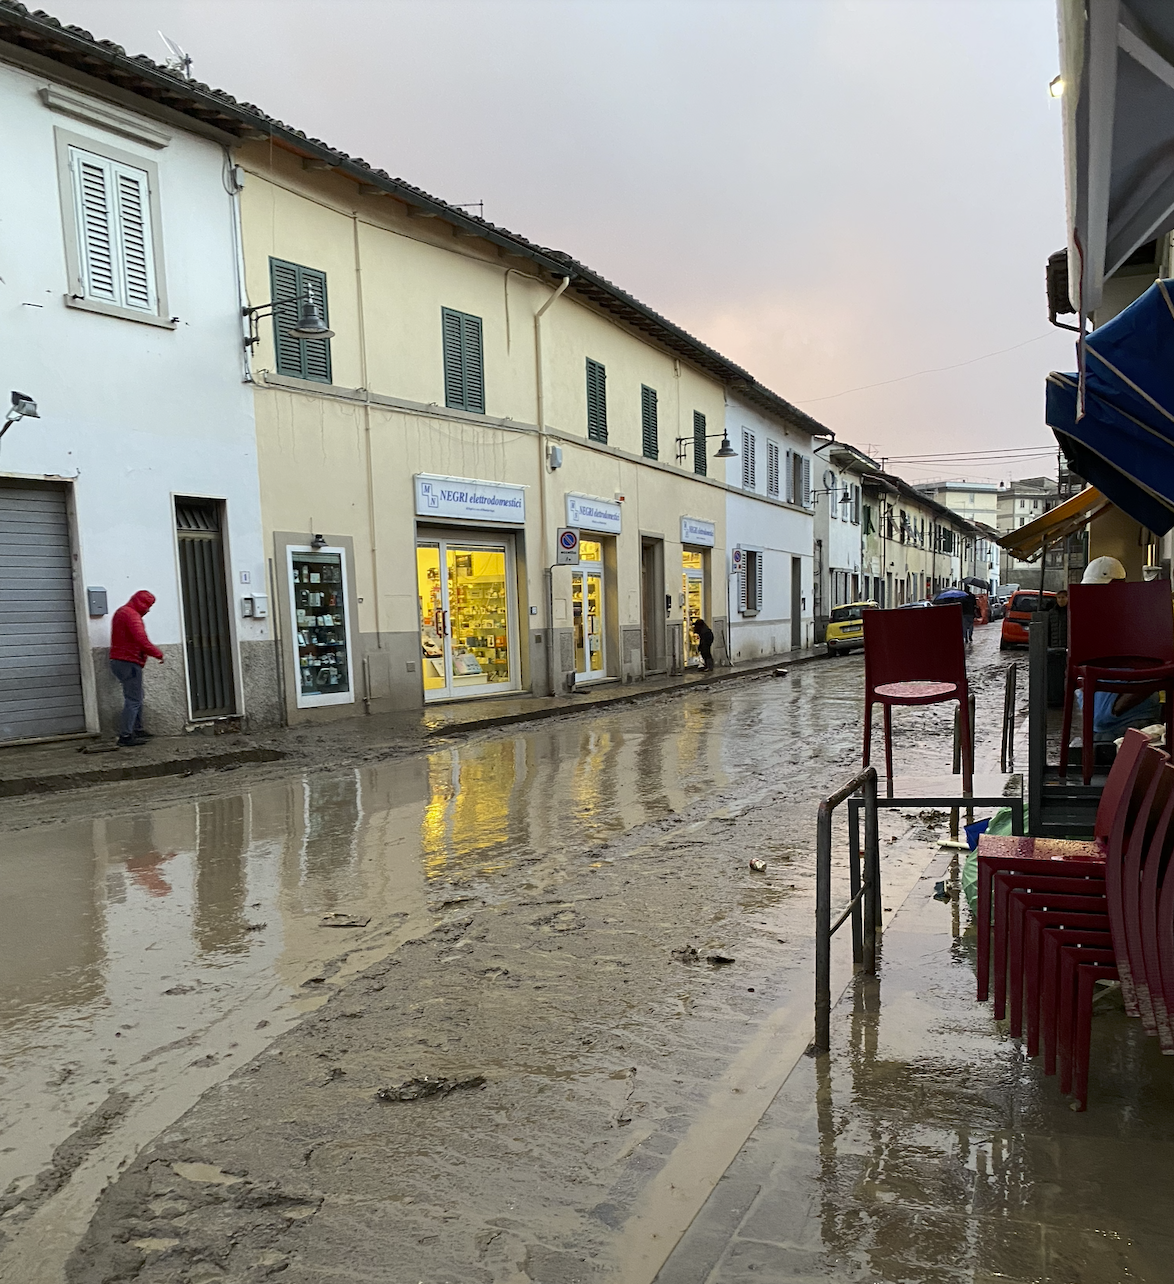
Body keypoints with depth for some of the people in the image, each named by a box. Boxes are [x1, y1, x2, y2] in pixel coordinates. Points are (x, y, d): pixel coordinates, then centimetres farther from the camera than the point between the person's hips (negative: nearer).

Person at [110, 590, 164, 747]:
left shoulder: (121, 612, 18)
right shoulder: (132, 615, -15)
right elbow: (142, 640, -26)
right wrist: (158, 653, -15)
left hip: (119, 661, 11)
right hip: (129, 662, -11)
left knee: (136, 697, 19)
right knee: (133, 700, -8)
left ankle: (137, 730, 24)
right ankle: (125, 736, -8)